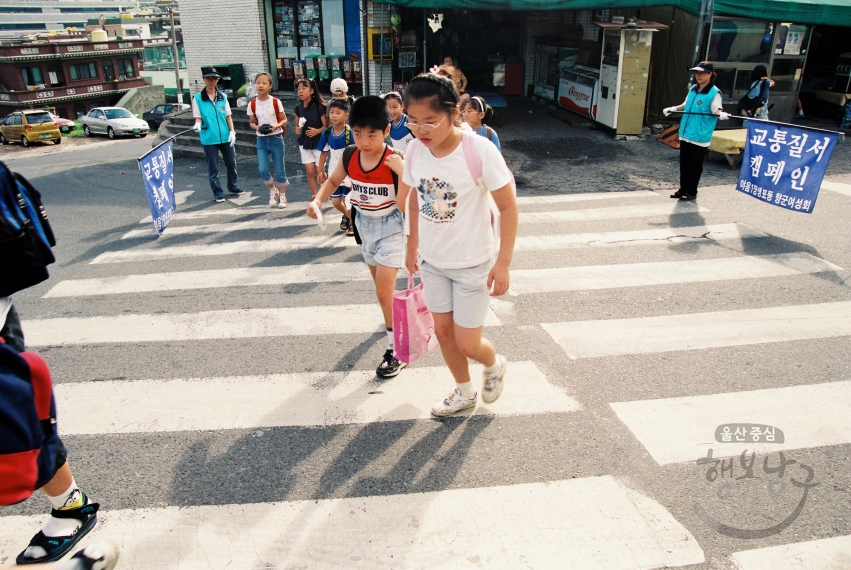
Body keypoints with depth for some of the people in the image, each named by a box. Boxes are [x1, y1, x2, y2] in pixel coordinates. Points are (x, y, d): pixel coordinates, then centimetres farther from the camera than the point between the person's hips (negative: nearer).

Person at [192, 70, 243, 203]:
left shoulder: (223, 97, 6)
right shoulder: (197, 98, -3)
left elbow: (228, 116, 9)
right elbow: (198, 117, -3)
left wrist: (232, 132, 0)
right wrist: (198, 125, -25)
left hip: (225, 137, 3)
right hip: (209, 138, -3)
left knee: (231, 163, 11)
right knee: (213, 167, 4)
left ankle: (233, 186, 31)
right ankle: (217, 192, 14)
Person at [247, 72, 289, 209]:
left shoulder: (276, 102, -7)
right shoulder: (252, 104, -1)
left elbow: (284, 119, 1)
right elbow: (251, 122, 8)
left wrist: (276, 126, -18)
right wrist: (257, 127, -13)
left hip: (276, 139, -2)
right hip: (261, 140, 2)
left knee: (279, 169, 4)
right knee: (262, 169, -8)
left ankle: (282, 196, 21)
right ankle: (273, 191, 18)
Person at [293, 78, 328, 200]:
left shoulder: (319, 107, -15)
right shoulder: (298, 108, -1)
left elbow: (326, 126, -10)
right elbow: (297, 125, 11)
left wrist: (317, 131, -28)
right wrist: (297, 129, -12)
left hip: (318, 143, -4)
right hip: (304, 143, 4)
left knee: (319, 171, 4)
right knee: (309, 171, 3)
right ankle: (314, 196, 15)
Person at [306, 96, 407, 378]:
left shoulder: (395, 161, -23)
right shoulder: (349, 156, -9)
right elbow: (333, 180, 9)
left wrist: (403, 172, -41)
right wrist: (318, 200, -9)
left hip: (391, 229, -6)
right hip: (364, 227, 6)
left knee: (384, 292, -9)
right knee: (382, 287, 22)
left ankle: (397, 350, 3)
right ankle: (393, 320, 49)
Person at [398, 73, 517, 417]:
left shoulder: (479, 151, -24)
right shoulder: (415, 149, -9)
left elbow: (508, 207, -16)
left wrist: (503, 263, -16)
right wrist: (413, 246, 15)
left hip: (473, 263, -5)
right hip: (432, 261, 5)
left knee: (467, 345, 1)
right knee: (443, 331, 16)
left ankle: (495, 365, 38)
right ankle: (465, 392, 41)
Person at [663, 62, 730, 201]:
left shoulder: (714, 92, -10)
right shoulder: (693, 89, 9)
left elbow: (716, 110, -15)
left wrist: (721, 114, -35)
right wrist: (673, 109, 20)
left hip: (700, 136, -7)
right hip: (685, 133, 7)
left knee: (695, 166, 2)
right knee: (684, 164, 13)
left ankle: (691, 192, 12)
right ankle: (683, 189, 23)